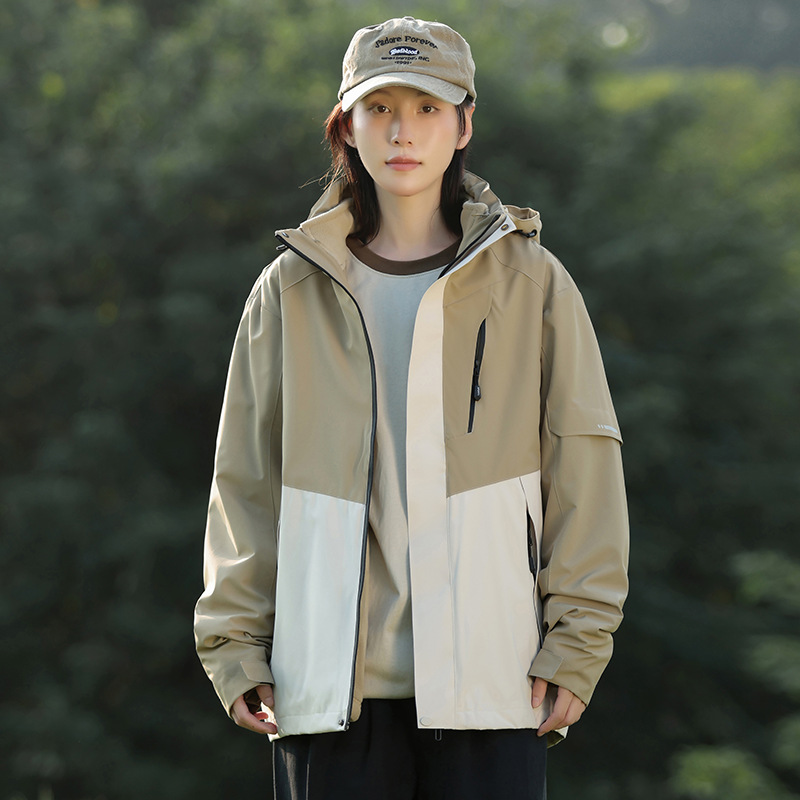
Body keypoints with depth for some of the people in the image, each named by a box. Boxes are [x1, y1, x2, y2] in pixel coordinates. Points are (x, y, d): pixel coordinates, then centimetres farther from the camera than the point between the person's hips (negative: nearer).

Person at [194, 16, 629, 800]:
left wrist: (575, 645, -2)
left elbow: (584, 469, 4)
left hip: (489, 672, -1)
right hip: (333, 681, 1)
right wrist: (236, 646, 4)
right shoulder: (292, 292, 8)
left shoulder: (530, 282, 4)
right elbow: (245, 484, 10)